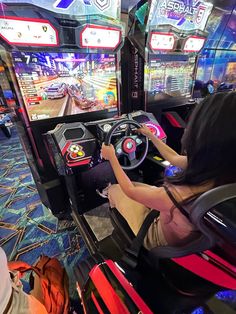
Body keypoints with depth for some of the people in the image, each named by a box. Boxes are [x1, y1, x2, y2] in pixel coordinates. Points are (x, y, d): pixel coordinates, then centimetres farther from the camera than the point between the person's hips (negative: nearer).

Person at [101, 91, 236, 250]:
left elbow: (129, 191, -26)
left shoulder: (182, 196, -46)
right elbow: (175, 159, -5)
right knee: (137, 184, 20)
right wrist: (150, 135, 7)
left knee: (114, 190, 10)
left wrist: (111, 157, -12)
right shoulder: (221, 169, -24)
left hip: (160, 240, -5)